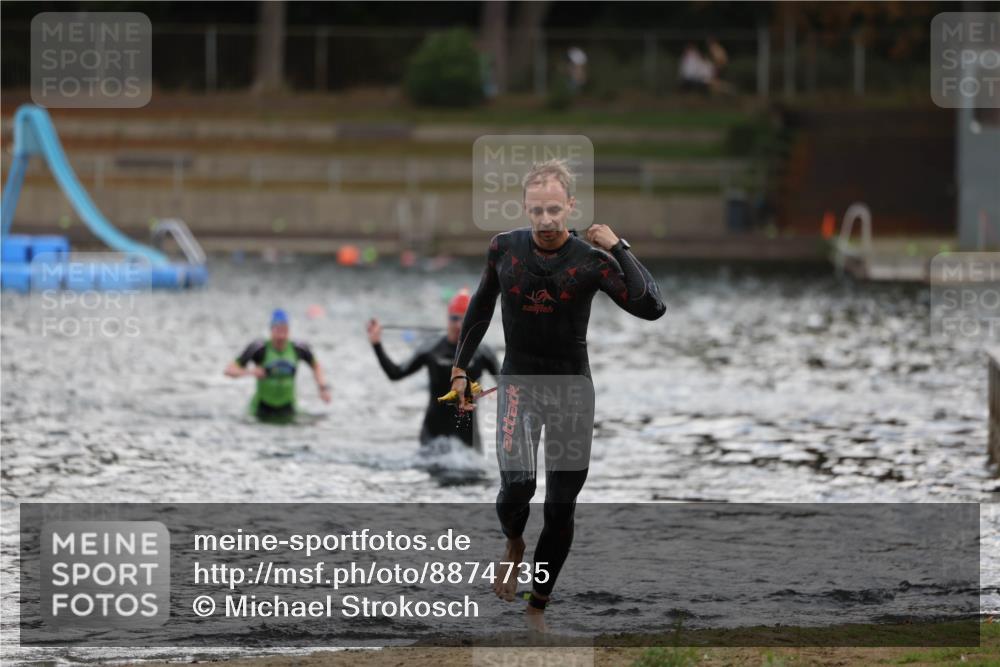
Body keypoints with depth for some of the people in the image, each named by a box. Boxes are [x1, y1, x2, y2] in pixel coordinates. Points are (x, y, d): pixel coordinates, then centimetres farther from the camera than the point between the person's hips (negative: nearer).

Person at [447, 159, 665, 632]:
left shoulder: (591, 260, -12)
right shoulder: (505, 248, -6)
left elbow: (651, 308, -25)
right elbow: (481, 307, 12)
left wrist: (618, 248, -24)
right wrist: (460, 368, 13)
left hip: (572, 385, 0)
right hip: (519, 381, 0)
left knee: (562, 507, 3)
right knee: (517, 482, -23)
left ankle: (537, 608, 20)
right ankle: (514, 545, 12)